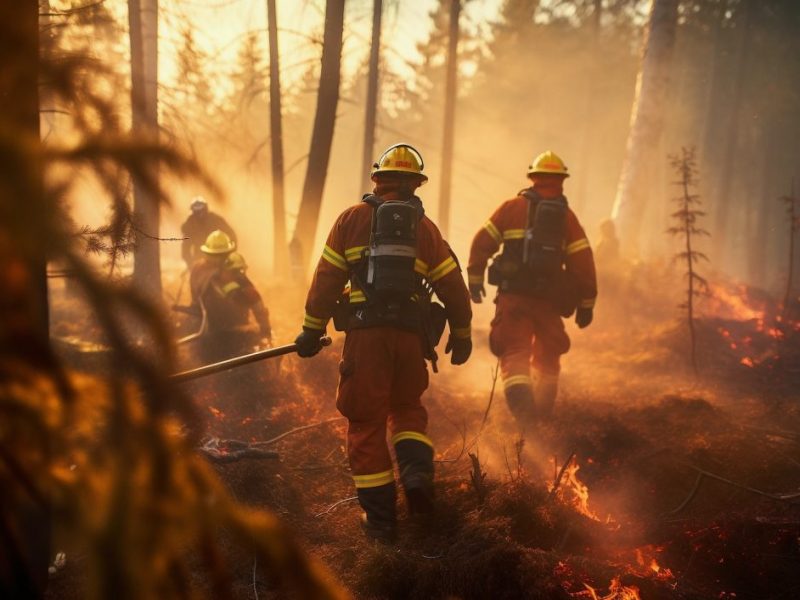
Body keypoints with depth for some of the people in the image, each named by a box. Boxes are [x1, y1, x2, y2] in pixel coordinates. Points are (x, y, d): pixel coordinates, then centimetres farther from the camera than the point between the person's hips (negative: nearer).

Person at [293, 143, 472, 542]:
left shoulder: (352, 219, 6)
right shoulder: (425, 228, 9)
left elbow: (327, 277, 3)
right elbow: (453, 285, 9)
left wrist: (312, 329, 8)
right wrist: (461, 335, 21)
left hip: (365, 333, -2)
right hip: (410, 334, 2)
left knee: (366, 421, 5)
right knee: (407, 408, 23)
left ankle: (379, 518, 5)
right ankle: (417, 471, -4)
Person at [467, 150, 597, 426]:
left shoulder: (513, 207, 6)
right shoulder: (566, 216, 7)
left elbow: (482, 242, 3)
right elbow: (583, 261, 3)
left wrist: (475, 278, 14)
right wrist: (586, 303, 9)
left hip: (513, 294, -1)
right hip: (549, 299, 2)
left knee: (515, 352, -4)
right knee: (548, 357, 17)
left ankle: (520, 397, -29)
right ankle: (543, 416, 21)